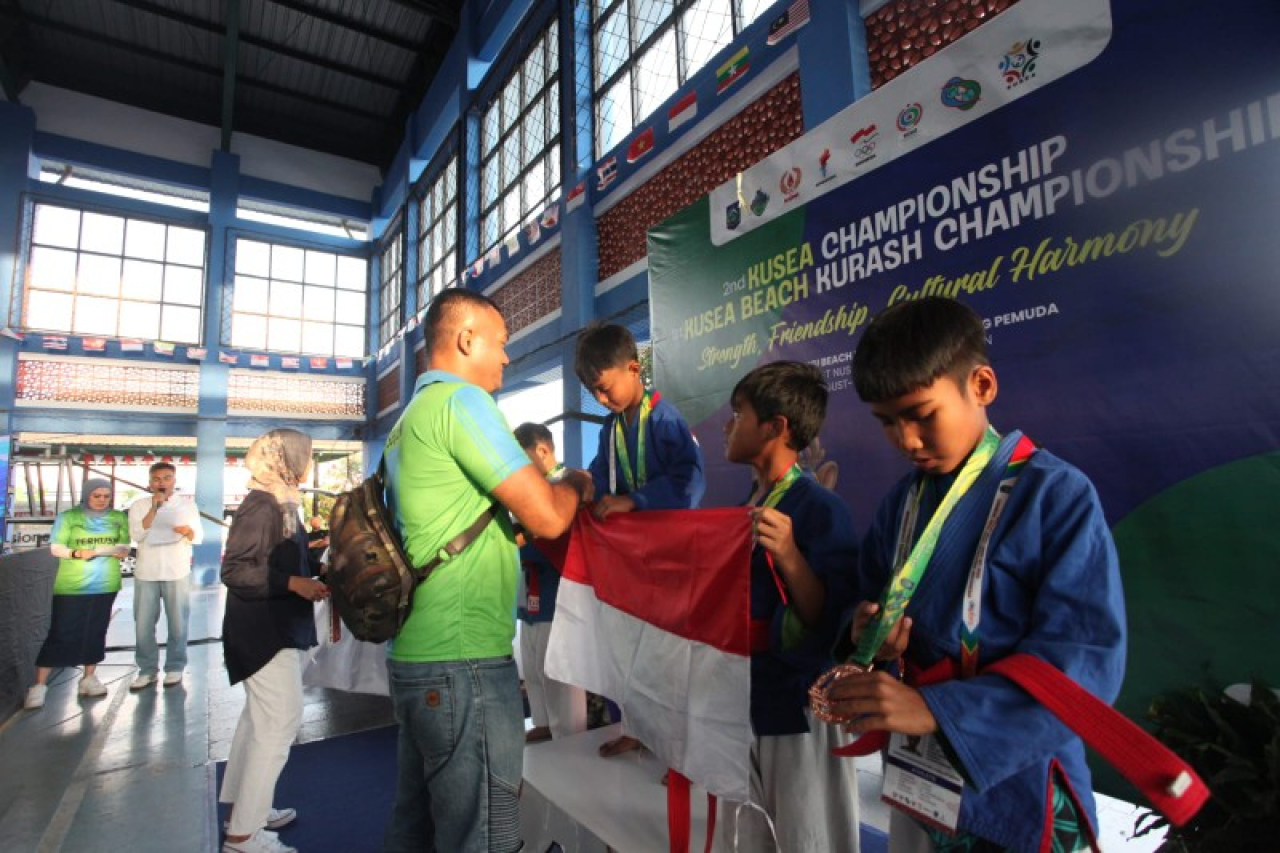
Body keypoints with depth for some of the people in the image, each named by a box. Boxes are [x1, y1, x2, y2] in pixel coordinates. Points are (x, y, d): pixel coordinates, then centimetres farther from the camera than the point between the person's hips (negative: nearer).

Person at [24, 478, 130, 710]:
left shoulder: (118, 518, 4)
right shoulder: (68, 517, -3)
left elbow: (124, 547, 0)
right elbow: (55, 547, -7)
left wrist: (95, 550, -16)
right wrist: (76, 553, -25)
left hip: (106, 585, 3)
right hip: (72, 586, -3)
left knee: (96, 631, 10)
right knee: (60, 633, -2)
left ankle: (89, 678, 20)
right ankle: (39, 686, 7)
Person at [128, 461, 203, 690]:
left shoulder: (187, 504, 4)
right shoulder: (139, 505, 4)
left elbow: (199, 537, 1)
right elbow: (136, 535, -10)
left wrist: (188, 530, -22)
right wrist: (154, 508, -18)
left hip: (177, 572, -1)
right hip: (146, 573, 1)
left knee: (178, 623, 3)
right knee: (144, 623, 6)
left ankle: (175, 667, 15)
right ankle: (147, 669, 18)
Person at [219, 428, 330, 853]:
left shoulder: (280, 503, 9)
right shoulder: (261, 505, -19)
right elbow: (234, 570, -24)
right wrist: (294, 583, -30)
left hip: (275, 627, 10)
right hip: (264, 631, -10)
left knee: (260, 719, 19)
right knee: (278, 725, -5)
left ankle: (243, 808, 34)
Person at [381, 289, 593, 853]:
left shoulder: (410, 416, 16)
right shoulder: (462, 400, -13)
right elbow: (547, 517, -17)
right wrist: (575, 484, 4)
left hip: (415, 655, 10)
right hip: (463, 659, -10)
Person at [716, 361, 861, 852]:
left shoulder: (821, 509, -18)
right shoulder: (751, 508, 6)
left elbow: (834, 624, -22)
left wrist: (789, 559, -35)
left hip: (804, 712, -7)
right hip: (746, 706, 8)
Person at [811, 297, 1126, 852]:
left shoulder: (1058, 496, -16)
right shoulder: (903, 502, 2)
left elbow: (1086, 660, -22)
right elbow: (868, 605, 10)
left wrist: (934, 709, -31)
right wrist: (867, 634, -13)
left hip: (1015, 795, -5)